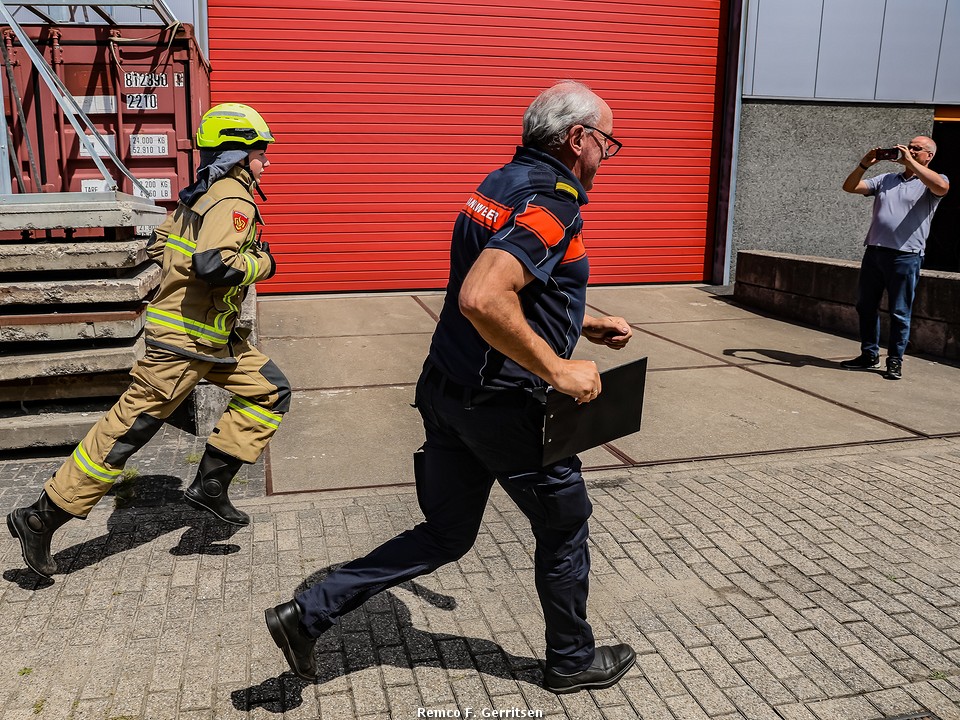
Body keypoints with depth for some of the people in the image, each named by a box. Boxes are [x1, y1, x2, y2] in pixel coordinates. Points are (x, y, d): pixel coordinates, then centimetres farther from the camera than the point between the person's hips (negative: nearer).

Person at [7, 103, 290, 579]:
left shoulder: (202, 195, 13)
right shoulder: (235, 202, -17)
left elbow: (159, 245, 19)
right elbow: (214, 265, -32)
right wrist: (261, 263, -16)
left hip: (212, 335, 10)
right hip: (185, 340, -10)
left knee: (272, 392, 9)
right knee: (127, 430, -2)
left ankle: (210, 484, 11)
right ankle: (41, 519, 11)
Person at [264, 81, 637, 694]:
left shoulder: (504, 183, 13)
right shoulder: (551, 202, -19)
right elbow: (482, 299, -33)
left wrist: (583, 326, 23)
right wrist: (557, 369, -25)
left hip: (447, 391, 9)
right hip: (504, 406, -9)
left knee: (446, 535, 19)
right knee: (564, 527, 14)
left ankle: (309, 613, 19)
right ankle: (573, 661, 36)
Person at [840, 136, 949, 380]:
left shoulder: (930, 183, 4)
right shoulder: (885, 180, 18)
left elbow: (941, 186, -21)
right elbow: (850, 186, 13)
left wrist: (910, 162, -17)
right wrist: (865, 164, -2)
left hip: (906, 256, -5)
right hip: (874, 252, 5)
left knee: (900, 312, 0)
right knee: (866, 306, 9)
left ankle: (895, 361, 9)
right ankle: (869, 355, 21)